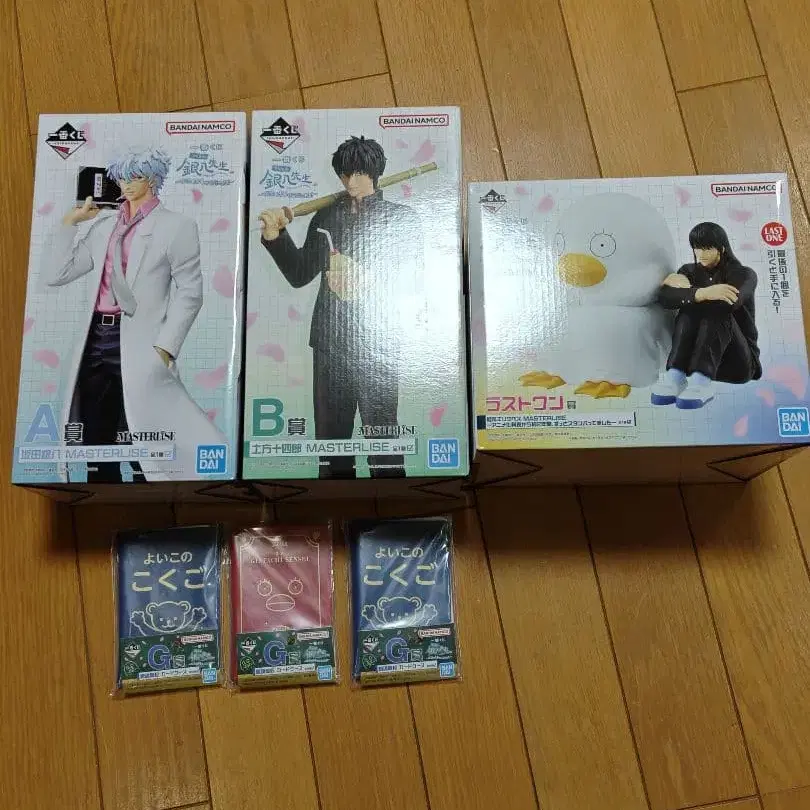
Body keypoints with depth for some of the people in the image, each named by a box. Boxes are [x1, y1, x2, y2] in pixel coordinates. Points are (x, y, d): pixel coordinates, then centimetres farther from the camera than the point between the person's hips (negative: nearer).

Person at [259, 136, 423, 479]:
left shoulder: (401, 218, 5)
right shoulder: (326, 217, 15)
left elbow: (411, 280, -2)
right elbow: (299, 274, 15)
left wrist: (367, 282, -16)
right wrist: (275, 235, 2)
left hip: (377, 342, -4)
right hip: (330, 340, 4)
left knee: (382, 433, -6)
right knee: (329, 432, 8)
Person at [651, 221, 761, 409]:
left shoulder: (743, 274, 1)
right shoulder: (689, 271, 9)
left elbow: (730, 303, -24)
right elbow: (664, 298, -14)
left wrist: (687, 289, -14)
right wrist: (702, 293, -29)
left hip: (737, 362, -2)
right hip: (697, 359, 2)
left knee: (718, 311, -29)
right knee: (690, 307, -22)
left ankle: (702, 381, -52)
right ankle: (675, 376, -43)